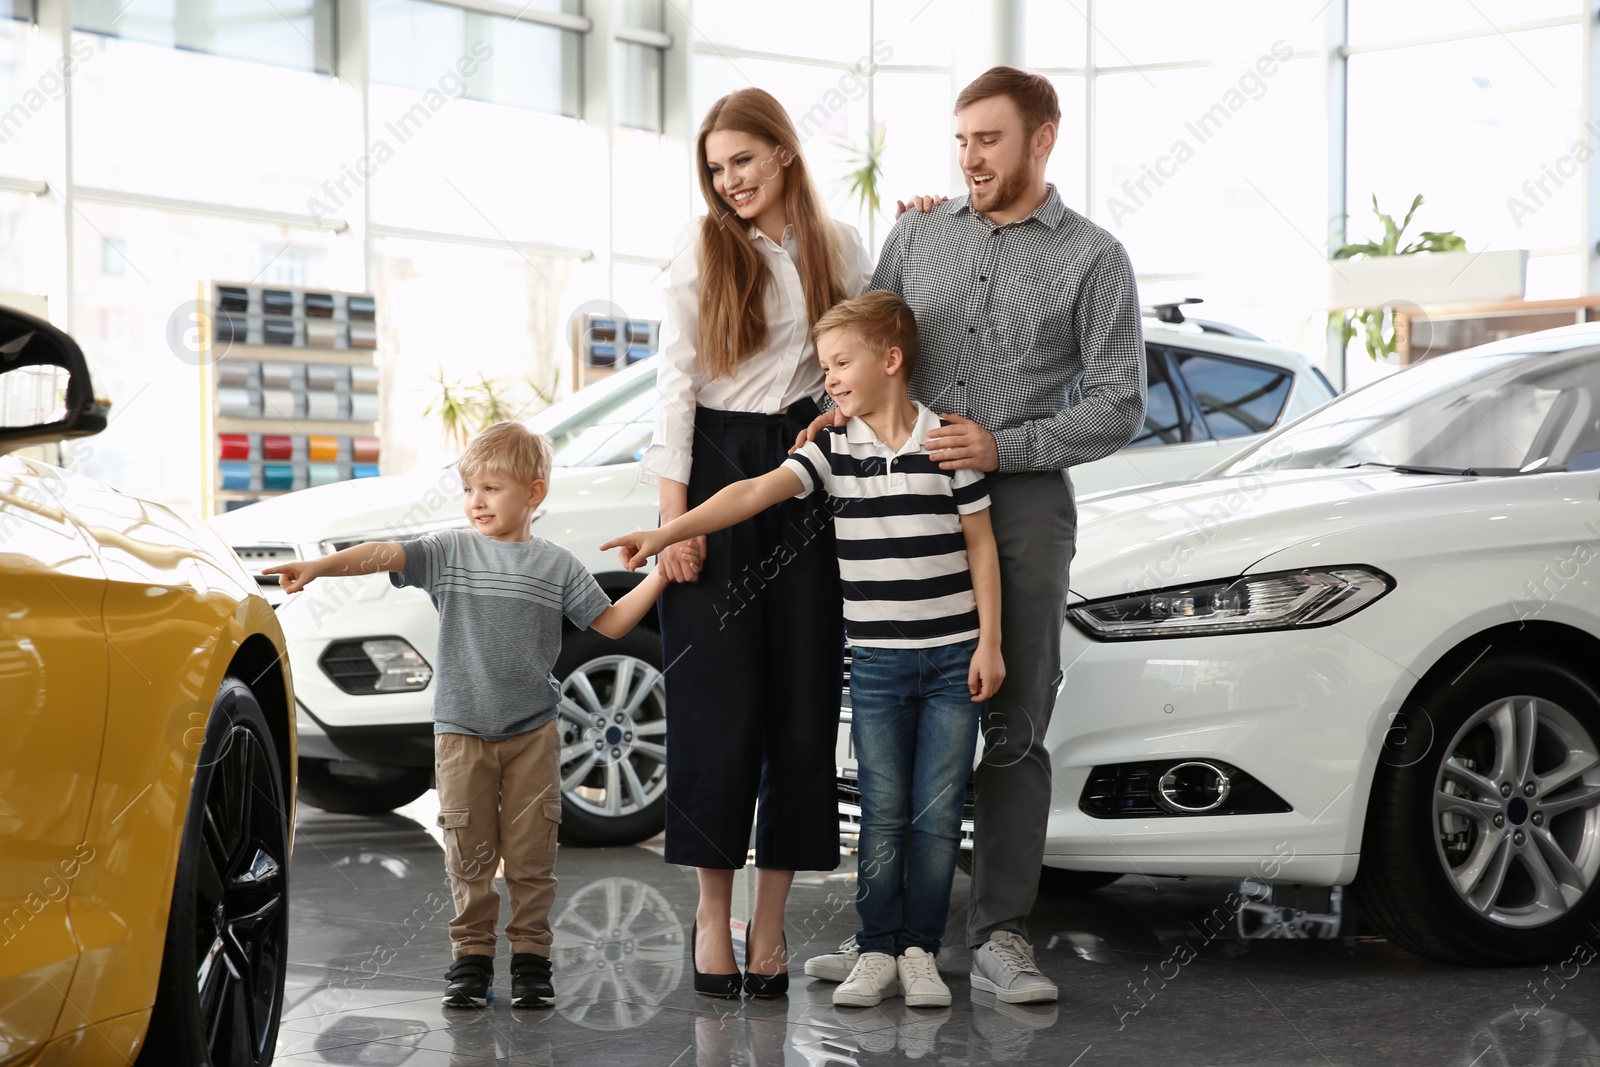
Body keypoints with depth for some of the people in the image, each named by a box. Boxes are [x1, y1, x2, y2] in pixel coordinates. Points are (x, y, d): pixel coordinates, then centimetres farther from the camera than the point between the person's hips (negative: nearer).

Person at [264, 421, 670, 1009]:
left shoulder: (557, 565, 4)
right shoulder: (449, 551, 3)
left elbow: (610, 623, 7)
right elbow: (383, 554, -10)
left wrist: (659, 576, -4)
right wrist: (318, 565, -24)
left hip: (533, 731, 0)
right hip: (462, 729, 0)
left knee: (531, 851, 2)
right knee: (469, 853, 4)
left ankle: (530, 955, 13)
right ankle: (471, 955, 14)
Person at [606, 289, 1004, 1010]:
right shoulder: (833, 449, 1)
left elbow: (981, 544, 1)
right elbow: (757, 492, -10)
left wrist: (989, 642, -3)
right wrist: (667, 533, -22)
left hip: (954, 660, -1)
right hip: (876, 662, 1)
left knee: (937, 815, 2)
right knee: (883, 814, 2)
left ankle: (920, 951, 13)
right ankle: (876, 953, 11)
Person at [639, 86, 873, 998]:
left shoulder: (840, 246, 10)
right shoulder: (702, 247, 4)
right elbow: (677, 381, -1)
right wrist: (674, 511, -7)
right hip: (719, 470, -2)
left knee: (804, 691, 1)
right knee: (716, 691, -3)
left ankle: (771, 921, 8)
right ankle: (714, 914, 6)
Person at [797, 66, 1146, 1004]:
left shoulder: (1092, 258, 2)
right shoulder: (919, 233, 12)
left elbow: (1118, 407, -2)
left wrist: (1002, 447, -13)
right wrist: (844, 406, -5)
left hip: (1022, 508, -3)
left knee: (1013, 731, 0)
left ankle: (1001, 936, 7)